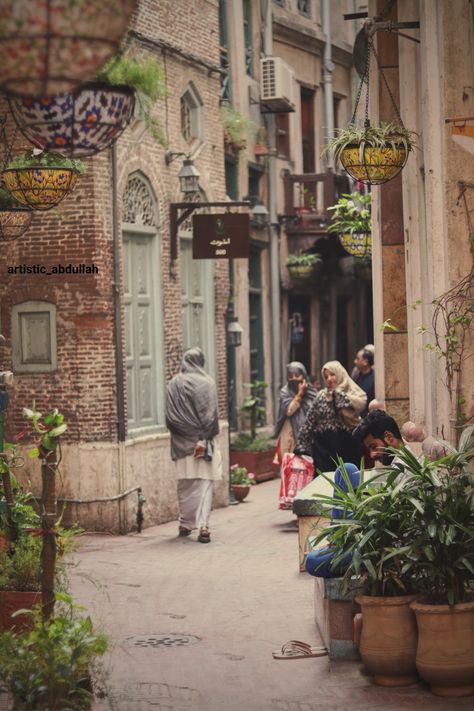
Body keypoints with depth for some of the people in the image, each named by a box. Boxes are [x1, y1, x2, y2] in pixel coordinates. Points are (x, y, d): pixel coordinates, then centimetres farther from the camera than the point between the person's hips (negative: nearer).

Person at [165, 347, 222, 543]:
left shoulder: (174, 384, 2)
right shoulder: (206, 383, -5)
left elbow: (169, 416, 1)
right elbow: (210, 414, -10)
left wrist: (177, 433, 10)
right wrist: (205, 439, -10)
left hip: (181, 441, 3)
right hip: (201, 437, -2)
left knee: (185, 484, 13)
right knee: (204, 483, -2)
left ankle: (185, 524, 19)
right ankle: (203, 526, -11)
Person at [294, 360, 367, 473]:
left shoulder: (353, 393, 2)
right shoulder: (321, 395, 10)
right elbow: (309, 422, 10)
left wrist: (336, 393, -10)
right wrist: (301, 446, 5)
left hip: (346, 446, -2)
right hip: (323, 447, 3)